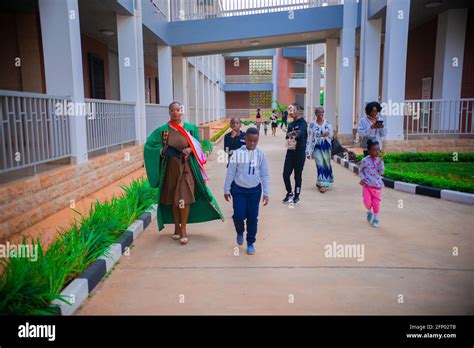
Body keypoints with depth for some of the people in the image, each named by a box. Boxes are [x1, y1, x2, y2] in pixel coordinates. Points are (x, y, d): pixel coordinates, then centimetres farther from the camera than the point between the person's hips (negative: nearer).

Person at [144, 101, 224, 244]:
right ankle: (176, 227, 26)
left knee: (184, 199, -8)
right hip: (170, 168, 2)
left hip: (186, 168, -1)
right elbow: (149, 146, 3)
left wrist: (190, 150, -15)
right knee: (173, 199, 10)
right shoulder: (162, 130, -1)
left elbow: (197, 146, 7)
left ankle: (183, 229, 6)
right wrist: (164, 150, -14)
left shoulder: (190, 128, -1)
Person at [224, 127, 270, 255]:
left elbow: (265, 175, 1)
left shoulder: (260, 155, -3)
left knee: (253, 217, 5)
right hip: (239, 189, -1)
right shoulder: (237, 153, -8)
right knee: (239, 215, -4)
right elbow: (230, 172, -2)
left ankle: (250, 242, 23)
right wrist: (227, 190, 0)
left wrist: (266, 193, -1)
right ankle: (240, 232, 30)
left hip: (255, 190, 1)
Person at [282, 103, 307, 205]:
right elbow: (287, 137, 9)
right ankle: (289, 193, 24)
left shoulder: (303, 123, -7)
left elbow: (300, 132, -27)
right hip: (290, 152, 6)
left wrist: (295, 134, -47)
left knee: (298, 175, 3)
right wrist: (289, 140, -14)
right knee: (286, 174, 3)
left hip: (300, 152, -5)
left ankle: (296, 196, 18)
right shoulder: (290, 125, 13)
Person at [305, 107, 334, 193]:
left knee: (327, 165, 10)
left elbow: (331, 134, 2)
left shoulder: (327, 123, 4)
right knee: (320, 165, -10)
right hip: (317, 147, -3)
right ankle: (322, 184, -4)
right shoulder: (312, 124, -4)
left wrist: (327, 134, -24)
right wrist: (308, 152, -6)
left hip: (326, 146, 3)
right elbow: (309, 138, -4)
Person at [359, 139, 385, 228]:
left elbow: (381, 172, -9)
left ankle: (376, 218, 26)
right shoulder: (365, 160, -4)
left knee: (376, 203, 5)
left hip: (377, 185, 1)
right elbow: (361, 171, 9)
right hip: (367, 184, -1)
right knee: (367, 202, -9)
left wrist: (380, 162, -19)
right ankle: (370, 211, 26)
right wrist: (362, 178, -6)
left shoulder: (379, 160, -1)